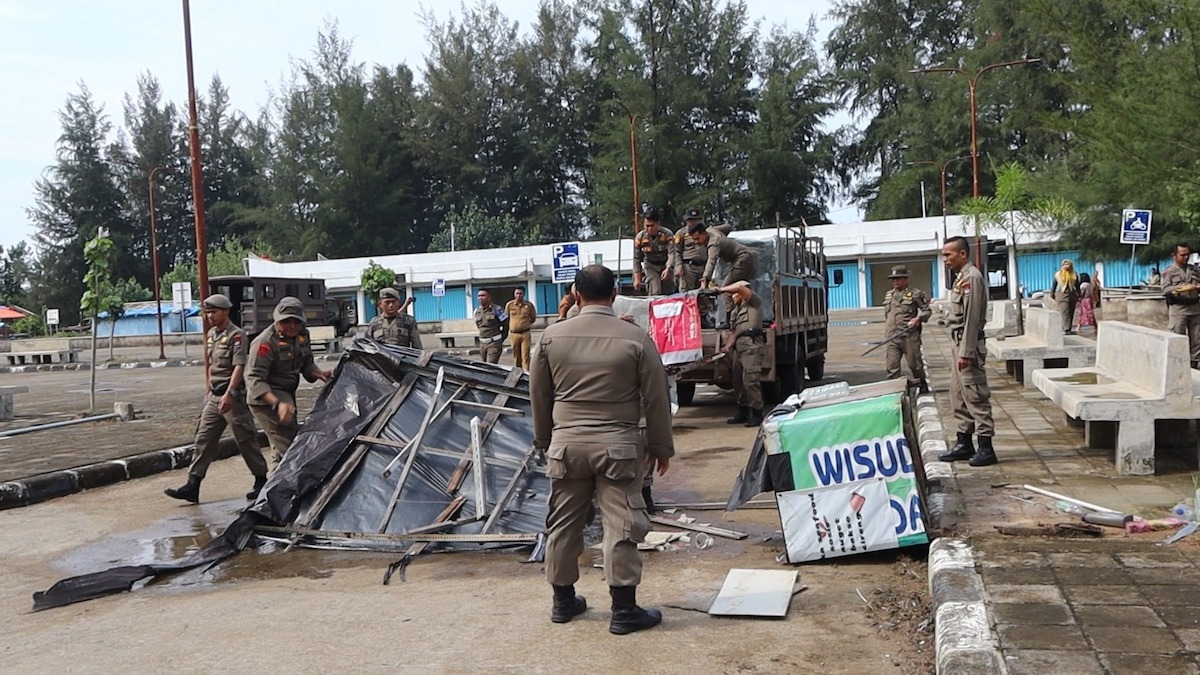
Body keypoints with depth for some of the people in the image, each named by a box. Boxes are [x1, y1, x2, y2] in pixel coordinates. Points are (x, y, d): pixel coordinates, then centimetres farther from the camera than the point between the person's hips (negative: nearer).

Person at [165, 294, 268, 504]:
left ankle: (261, 481, 13)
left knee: (245, 440, 0)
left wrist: (228, 394, -28)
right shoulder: (211, 335, 14)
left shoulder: (237, 335, -11)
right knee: (204, 439, 5)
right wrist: (207, 392, 20)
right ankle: (192, 486, 6)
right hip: (214, 397, 8)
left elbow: (239, 366, -19)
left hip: (233, 397, -8)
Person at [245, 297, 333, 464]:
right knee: (287, 446, -18)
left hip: (287, 395, 9)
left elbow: (307, 365, 16)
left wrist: (320, 374, -7)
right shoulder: (265, 343, -22)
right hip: (266, 399, -9)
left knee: (294, 441, 19)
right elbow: (255, 379, -26)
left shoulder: (302, 334, 4)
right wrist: (277, 403, -38)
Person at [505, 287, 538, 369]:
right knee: (516, 357, 9)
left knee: (525, 356, -6)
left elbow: (533, 318, 13)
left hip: (525, 334, -1)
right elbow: (506, 318, 14)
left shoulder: (529, 305, 0)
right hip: (514, 334, 1)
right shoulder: (509, 304, 2)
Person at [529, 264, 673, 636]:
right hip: (617, 445, -3)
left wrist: (544, 439, 22)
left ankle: (563, 601, 25)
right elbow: (656, 398, -2)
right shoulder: (635, 338, -7)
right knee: (622, 527, 1)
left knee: (563, 524, 14)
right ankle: (624, 610, 4)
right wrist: (660, 446, 9)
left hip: (566, 443, 3)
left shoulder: (552, 336, 0)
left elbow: (539, 395, 9)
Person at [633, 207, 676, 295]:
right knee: (654, 293, -17)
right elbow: (637, 259, -6)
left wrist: (668, 269, -45)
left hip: (666, 265, 0)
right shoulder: (640, 237, -13)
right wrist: (637, 278, -9)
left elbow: (671, 253, -28)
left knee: (669, 293, 2)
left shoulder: (667, 234, -20)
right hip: (651, 266, 0)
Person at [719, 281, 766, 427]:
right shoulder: (735, 312, 29)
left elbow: (740, 287, -12)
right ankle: (743, 413, 19)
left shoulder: (754, 302, 5)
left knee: (750, 380, -16)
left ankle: (756, 414, -12)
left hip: (752, 347, -9)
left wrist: (722, 289, 0)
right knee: (738, 381, 10)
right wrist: (728, 346, 4)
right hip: (740, 348, 9)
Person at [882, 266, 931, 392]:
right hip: (892, 337, 4)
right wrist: (886, 330, 21)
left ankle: (923, 385, 28)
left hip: (909, 335, -4)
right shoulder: (888, 295, 16)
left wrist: (918, 318, -15)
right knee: (892, 366, -1)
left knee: (914, 363, 8)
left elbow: (927, 311, 2)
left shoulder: (916, 294, -1)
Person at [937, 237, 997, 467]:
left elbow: (972, 318, -20)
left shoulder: (971, 277, -14)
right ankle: (964, 443, 22)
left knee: (976, 397, -6)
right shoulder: (962, 277, 16)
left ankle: (986, 448, -2)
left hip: (969, 346, -10)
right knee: (959, 396, 14)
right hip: (960, 345, 10)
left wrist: (966, 353, -22)